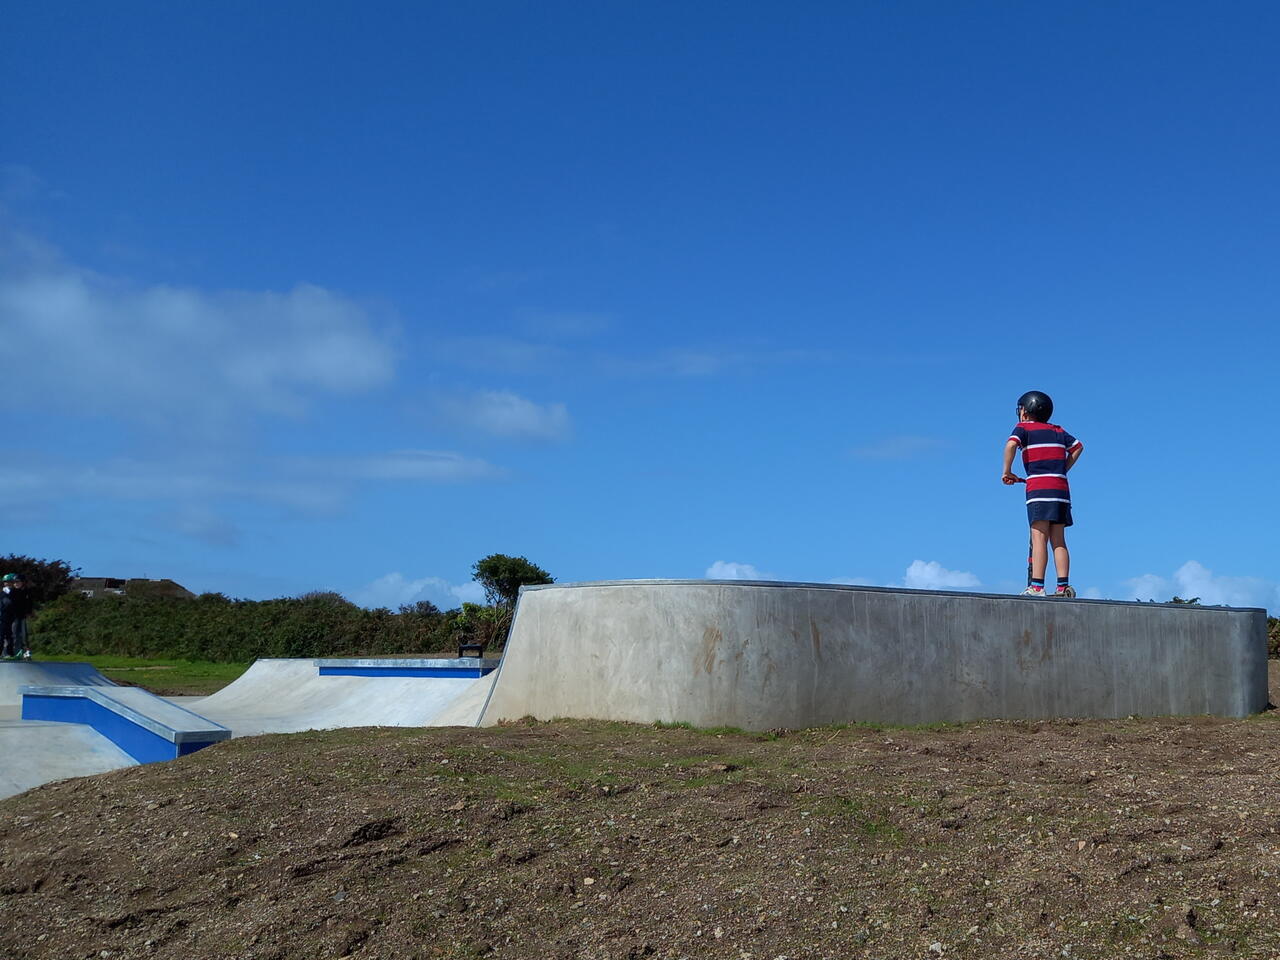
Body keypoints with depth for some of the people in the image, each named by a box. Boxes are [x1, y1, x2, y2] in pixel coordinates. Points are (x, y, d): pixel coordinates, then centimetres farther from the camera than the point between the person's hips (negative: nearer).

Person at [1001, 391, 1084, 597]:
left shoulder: (1024, 427, 6)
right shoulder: (1058, 431, 23)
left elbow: (1011, 444, -13)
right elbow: (1078, 446, 28)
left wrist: (1007, 472, -4)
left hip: (1039, 488, -6)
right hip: (1061, 488, 6)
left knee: (1039, 539, -11)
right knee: (1058, 540, 7)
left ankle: (1037, 586, -18)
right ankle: (1064, 586, 0)